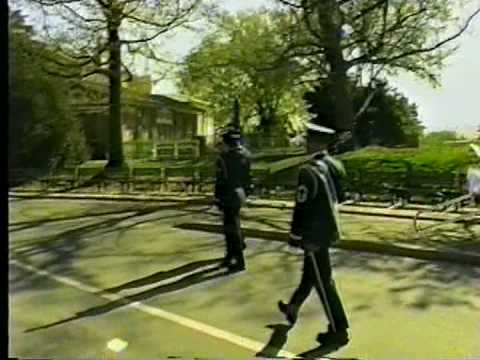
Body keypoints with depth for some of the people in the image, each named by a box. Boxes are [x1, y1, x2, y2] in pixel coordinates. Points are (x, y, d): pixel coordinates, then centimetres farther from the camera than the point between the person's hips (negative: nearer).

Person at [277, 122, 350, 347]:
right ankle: (292, 309, 42)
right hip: (329, 229, 9)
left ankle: (339, 331, 13)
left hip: (315, 234, -9)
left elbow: (301, 208, -20)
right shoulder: (335, 165, 1)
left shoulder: (309, 172, -24)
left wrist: (294, 236, -9)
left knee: (322, 281, 3)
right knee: (310, 273, 22)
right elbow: (340, 197, 12)